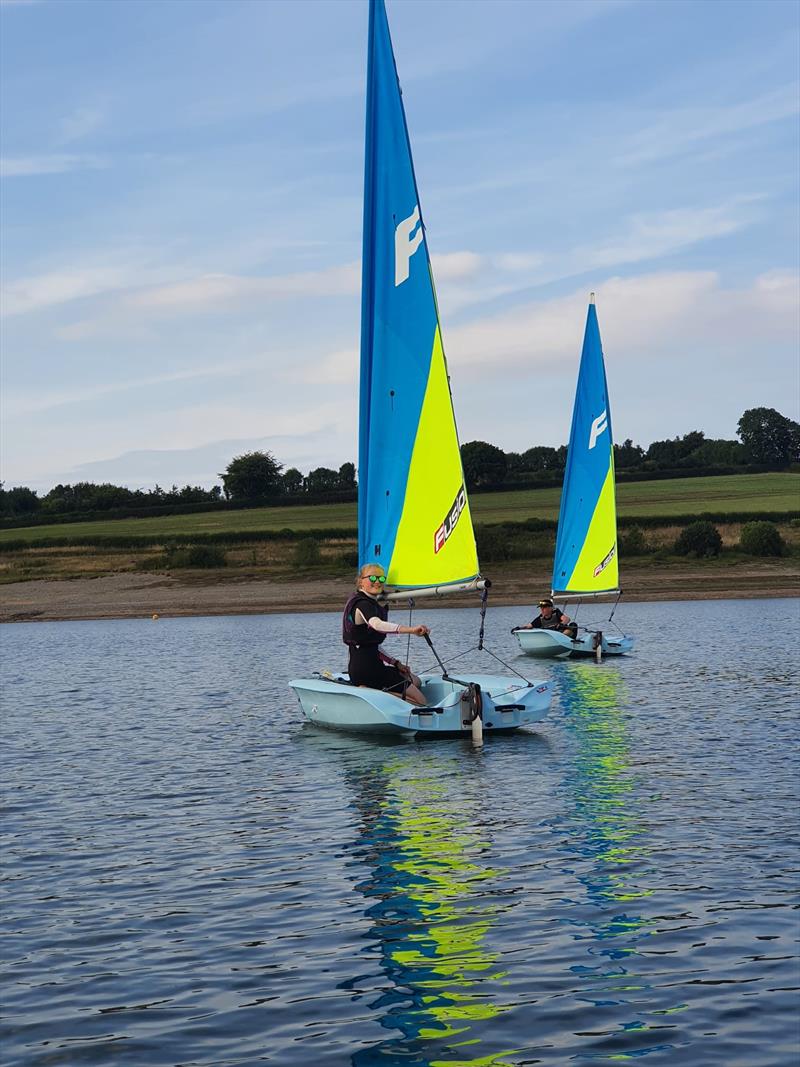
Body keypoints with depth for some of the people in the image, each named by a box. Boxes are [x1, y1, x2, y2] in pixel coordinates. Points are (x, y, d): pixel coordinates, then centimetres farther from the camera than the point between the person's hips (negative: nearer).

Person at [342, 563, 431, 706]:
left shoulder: (371, 604, 19)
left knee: (415, 680, 28)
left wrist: (395, 663, 10)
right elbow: (377, 625, -37)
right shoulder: (363, 604, -14)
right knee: (420, 701, -7)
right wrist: (410, 630, -50)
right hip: (366, 668, -10)